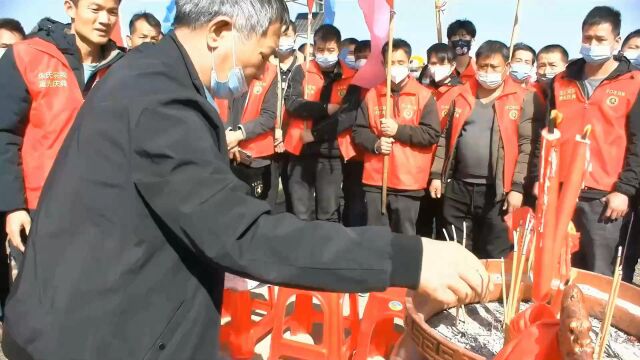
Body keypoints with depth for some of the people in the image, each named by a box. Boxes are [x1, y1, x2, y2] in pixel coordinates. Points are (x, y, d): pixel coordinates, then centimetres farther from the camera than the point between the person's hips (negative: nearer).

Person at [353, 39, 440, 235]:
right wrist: (375, 144, -13)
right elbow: (358, 131, 6)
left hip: (408, 182, -2)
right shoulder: (372, 94, 8)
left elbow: (432, 134, -7)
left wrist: (398, 130, -14)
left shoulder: (423, 95, 1)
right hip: (375, 180, 2)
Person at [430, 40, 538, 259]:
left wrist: (517, 187, -11)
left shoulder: (523, 99, -1)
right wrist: (437, 175, 7)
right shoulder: (462, 96, 10)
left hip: (497, 190, -3)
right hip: (458, 187, 4)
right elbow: (446, 138, 13)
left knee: (496, 258, 5)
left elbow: (527, 146, -5)